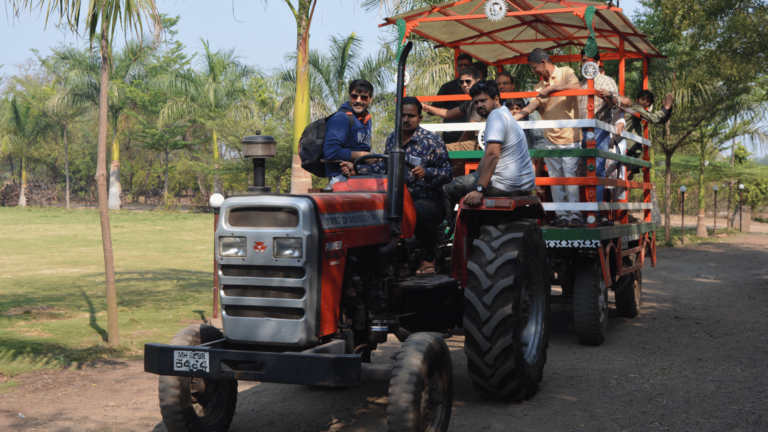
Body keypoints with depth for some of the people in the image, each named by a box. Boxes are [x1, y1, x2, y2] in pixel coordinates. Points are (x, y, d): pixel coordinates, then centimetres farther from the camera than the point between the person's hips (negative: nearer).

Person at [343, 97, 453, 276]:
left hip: (426, 200, -5)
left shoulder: (432, 140, -2)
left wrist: (426, 173, -28)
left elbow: (448, 172, -8)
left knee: (421, 210, -40)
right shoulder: (391, 139, 15)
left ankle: (429, 257, -14)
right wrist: (356, 169, 11)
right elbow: (384, 166, 24)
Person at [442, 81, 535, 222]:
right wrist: (474, 177, 24)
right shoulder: (505, 114, 21)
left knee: (448, 189, -3)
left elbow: (492, 155, -25)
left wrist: (479, 190, -29)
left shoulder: (496, 115, -13)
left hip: (508, 186, -11)